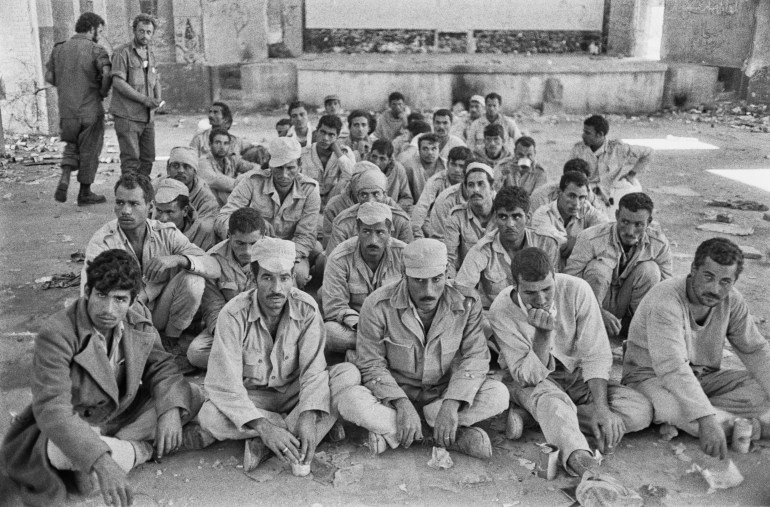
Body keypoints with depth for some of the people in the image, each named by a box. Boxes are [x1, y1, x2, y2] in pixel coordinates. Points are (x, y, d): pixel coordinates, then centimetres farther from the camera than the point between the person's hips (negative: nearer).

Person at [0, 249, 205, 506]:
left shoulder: (139, 318, -9)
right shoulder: (56, 334, -28)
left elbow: (160, 365, 0)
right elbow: (52, 409, -35)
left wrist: (171, 409, -23)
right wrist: (102, 462, -48)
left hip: (123, 415, 6)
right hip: (73, 428, -5)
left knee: (193, 396, -7)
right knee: (59, 449, -39)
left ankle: (118, 446, -11)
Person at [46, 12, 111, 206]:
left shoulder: (59, 49, 7)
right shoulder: (95, 50, -9)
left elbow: (49, 77, 8)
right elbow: (107, 73, -24)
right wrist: (103, 91, -8)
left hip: (67, 110, 5)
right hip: (90, 110, -4)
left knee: (72, 146, 23)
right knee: (89, 151, 9)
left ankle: (64, 179, 1)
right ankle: (85, 193, 19)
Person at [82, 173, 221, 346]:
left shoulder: (166, 233, -8)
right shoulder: (102, 241, -15)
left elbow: (214, 269, -16)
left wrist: (177, 259, -35)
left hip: (159, 316, 2)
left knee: (193, 280, -22)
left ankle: (171, 338, 1)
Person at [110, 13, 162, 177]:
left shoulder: (150, 54, 16)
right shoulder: (123, 52, -7)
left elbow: (156, 80, 21)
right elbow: (118, 82, -15)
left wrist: (158, 99, -1)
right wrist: (144, 99, -18)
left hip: (148, 116, 7)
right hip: (127, 115, -7)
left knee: (148, 158, 9)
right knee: (131, 159, -9)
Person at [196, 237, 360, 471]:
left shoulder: (306, 308, -15)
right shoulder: (233, 315, -22)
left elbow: (313, 369, -19)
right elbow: (224, 384, -26)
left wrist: (309, 417, -37)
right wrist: (263, 427, -38)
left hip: (295, 392, 2)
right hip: (252, 397, -2)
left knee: (349, 374, -23)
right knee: (209, 416, -32)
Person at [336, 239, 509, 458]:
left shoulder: (467, 303, -13)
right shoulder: (378, 305, -18)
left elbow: (475, 357, -12)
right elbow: (371, 364, -13)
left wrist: (451, 404, -28)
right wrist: (402, 404, -28)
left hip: (445, 392, 2)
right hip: (394, 394, -2)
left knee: (498, 395, -24)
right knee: (351, 401, -32)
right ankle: (455, 437, -22)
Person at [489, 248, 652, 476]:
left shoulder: (576, 290, -18)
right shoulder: (501, 312, -21)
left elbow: (596, 355, -15)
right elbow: (529, 376, -20)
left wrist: (601, 408, -28)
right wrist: (544, 332, -36)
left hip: (577, 375, 4)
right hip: (529, 382, -3)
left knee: (641, 411, -19)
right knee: (549, 397, -39)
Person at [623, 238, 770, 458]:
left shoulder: (732, 300, -6)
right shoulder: (665, 299, -28)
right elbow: (672, 367, -36)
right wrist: (705, 419, -45)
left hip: (705, 377, 7)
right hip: (653, 377, -6)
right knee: (672, 405, -39)